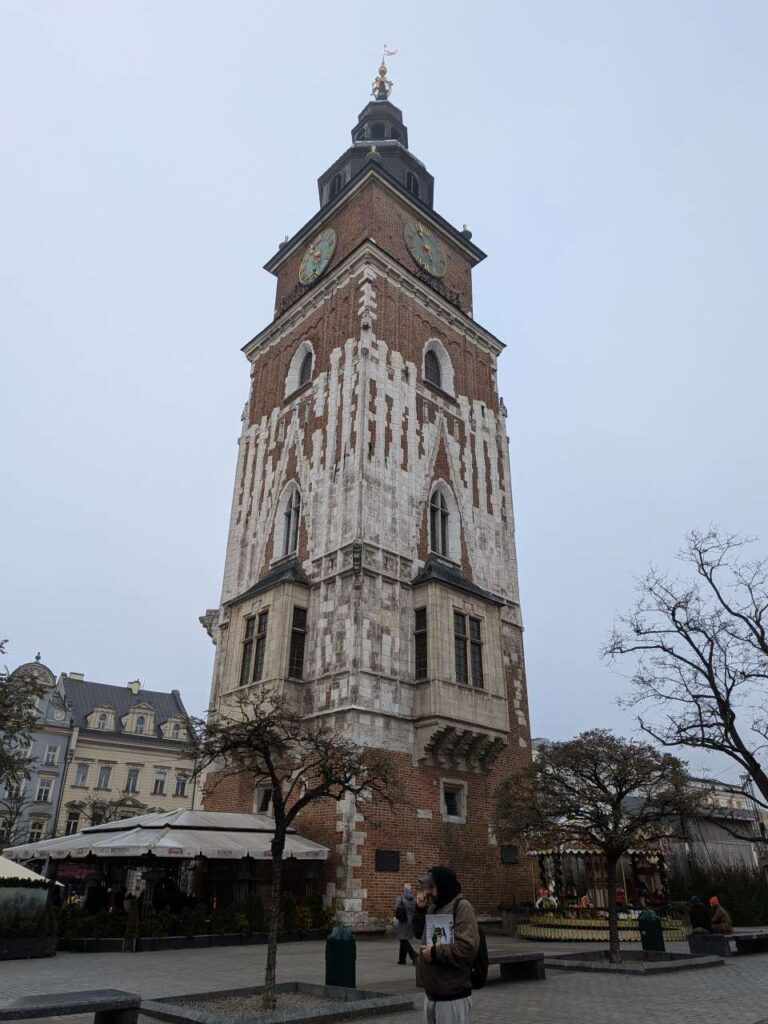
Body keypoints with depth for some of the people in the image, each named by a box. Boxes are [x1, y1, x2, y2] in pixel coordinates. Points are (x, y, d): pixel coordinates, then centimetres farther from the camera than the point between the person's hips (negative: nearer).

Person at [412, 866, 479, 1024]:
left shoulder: (461, 906, -16)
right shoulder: (434, 907, 11)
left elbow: (467, 947, -26)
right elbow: (419, 933, 19)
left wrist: (435, 953, -20)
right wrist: (420, 909, 3)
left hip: (453, 996, -8)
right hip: (431, 993, 8)